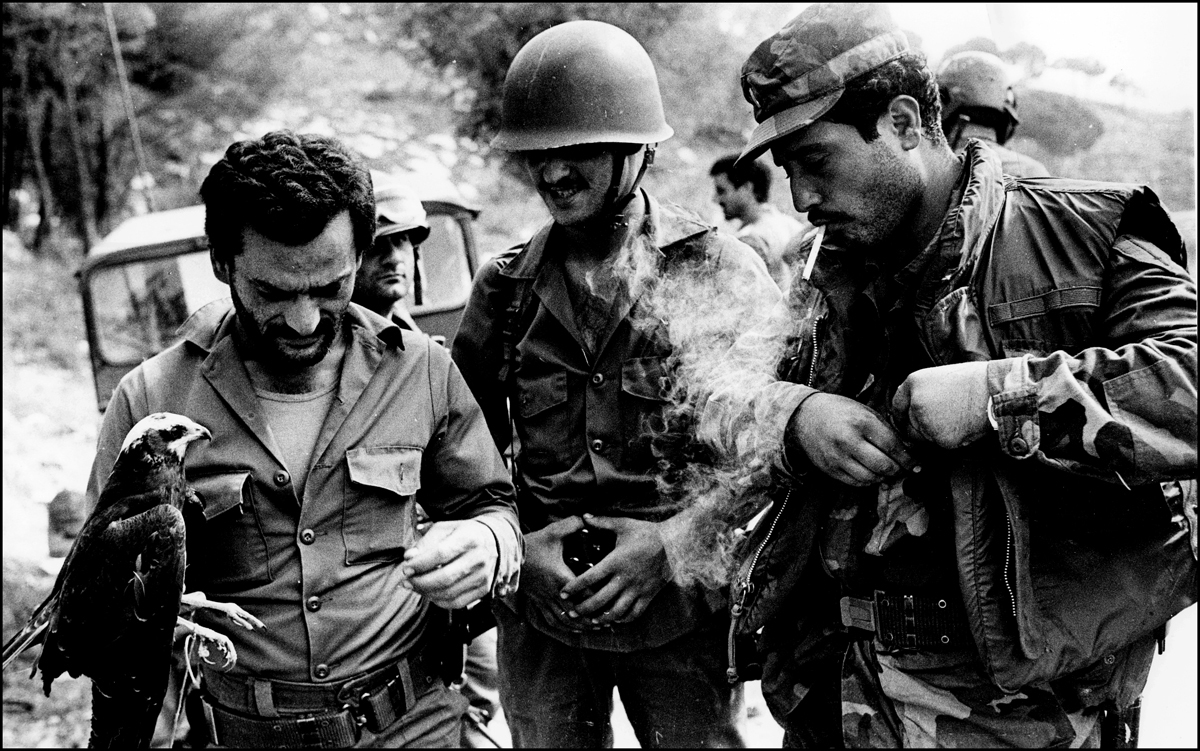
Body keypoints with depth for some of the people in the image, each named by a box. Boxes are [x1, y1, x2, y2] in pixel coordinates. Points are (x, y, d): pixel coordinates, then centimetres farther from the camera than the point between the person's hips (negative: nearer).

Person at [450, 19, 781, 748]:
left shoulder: (720, 271, -6)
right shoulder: (505, 289, 1)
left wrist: (676, 545, -14)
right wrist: (514, 545, -8)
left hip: (685, 612, -2)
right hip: (539, 615, 2)